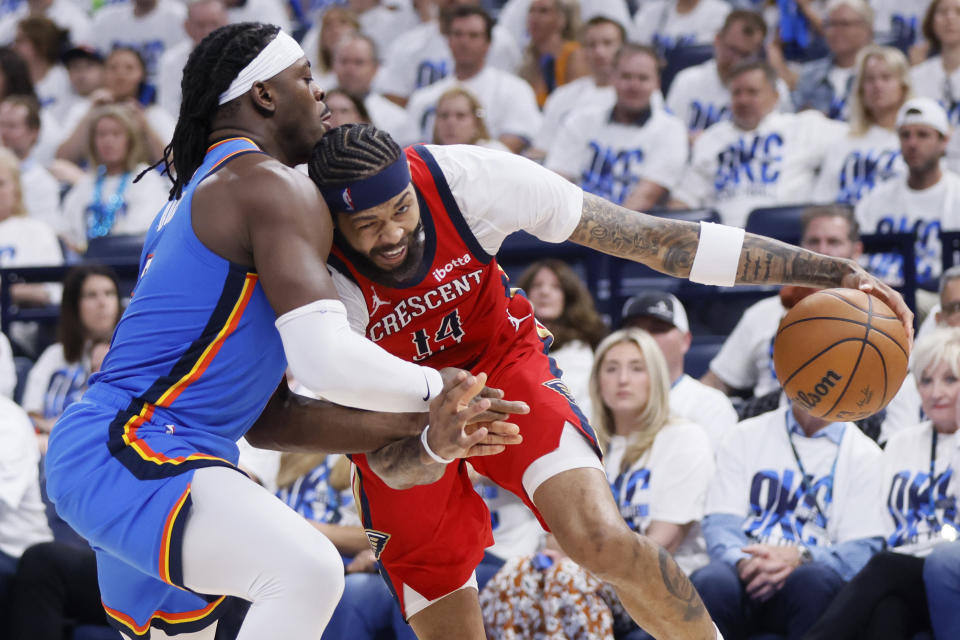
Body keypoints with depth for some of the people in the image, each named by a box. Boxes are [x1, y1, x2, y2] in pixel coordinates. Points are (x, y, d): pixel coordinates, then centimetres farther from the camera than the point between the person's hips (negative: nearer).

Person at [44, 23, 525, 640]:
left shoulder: (196, 197, 24)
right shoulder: (274, 186, -8)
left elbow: (272, 419, 23)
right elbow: (327, 358, -22)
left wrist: (421, 434, 14)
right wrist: (435, 387, -3)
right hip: (129, 452, -11)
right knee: (308, 572, -30)